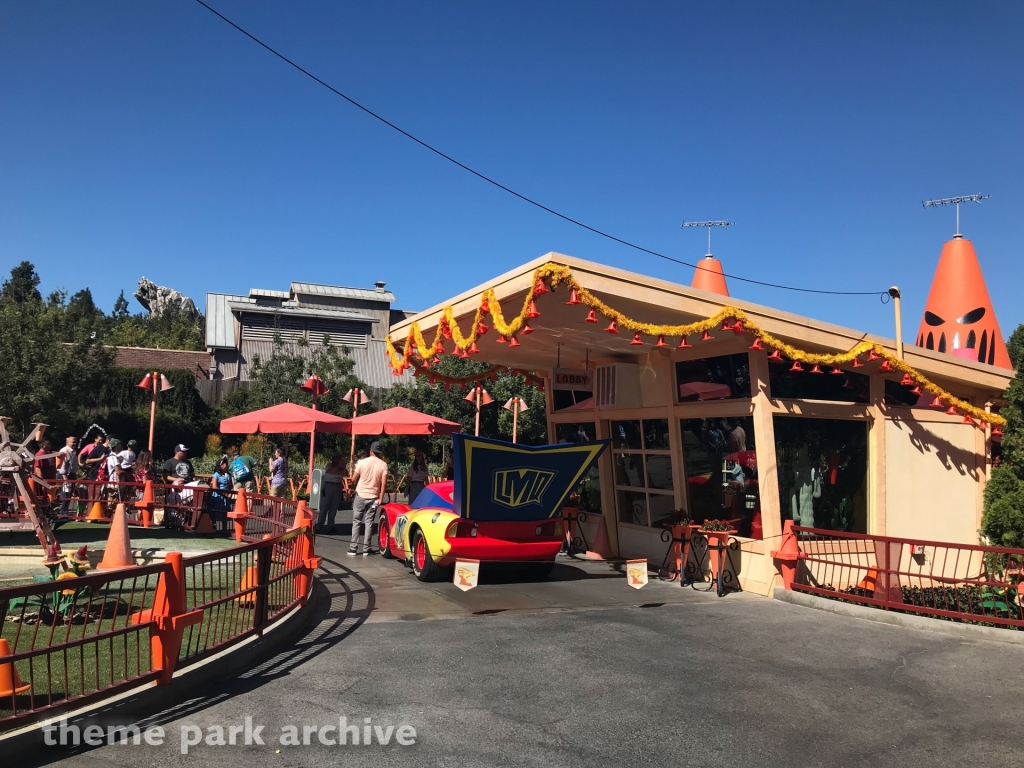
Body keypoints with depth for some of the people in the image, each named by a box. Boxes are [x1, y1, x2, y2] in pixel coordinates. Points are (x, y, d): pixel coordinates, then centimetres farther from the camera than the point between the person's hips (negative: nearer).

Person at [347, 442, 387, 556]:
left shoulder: (362, 462, -7)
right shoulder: (383, 465, -4)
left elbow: (353, 479, -4)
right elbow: (384, 483, -10)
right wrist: (381, 499, -5)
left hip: (360, 495, -1)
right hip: (373, 497, 1)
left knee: (356, 522, 7)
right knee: (369, 522, 8)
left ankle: (353, 548, 4)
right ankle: (366, 549, 8)